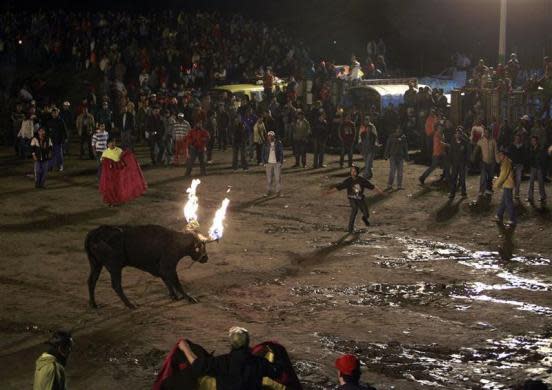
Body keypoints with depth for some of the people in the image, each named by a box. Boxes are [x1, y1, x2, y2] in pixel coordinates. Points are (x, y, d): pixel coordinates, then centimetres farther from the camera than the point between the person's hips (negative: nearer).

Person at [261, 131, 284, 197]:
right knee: (269, 178, 4)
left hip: (277, 163, -2)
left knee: (278, 178, -3)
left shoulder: (278, 143, -1)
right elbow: (263, 154, 8)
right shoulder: (266, 144, 4)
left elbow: (281, 153, 2)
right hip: (269, 163, 2)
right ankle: (268, 191, 13)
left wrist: (281, 162, -3)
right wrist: (264, 163, 3)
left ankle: (278, 192, 2)